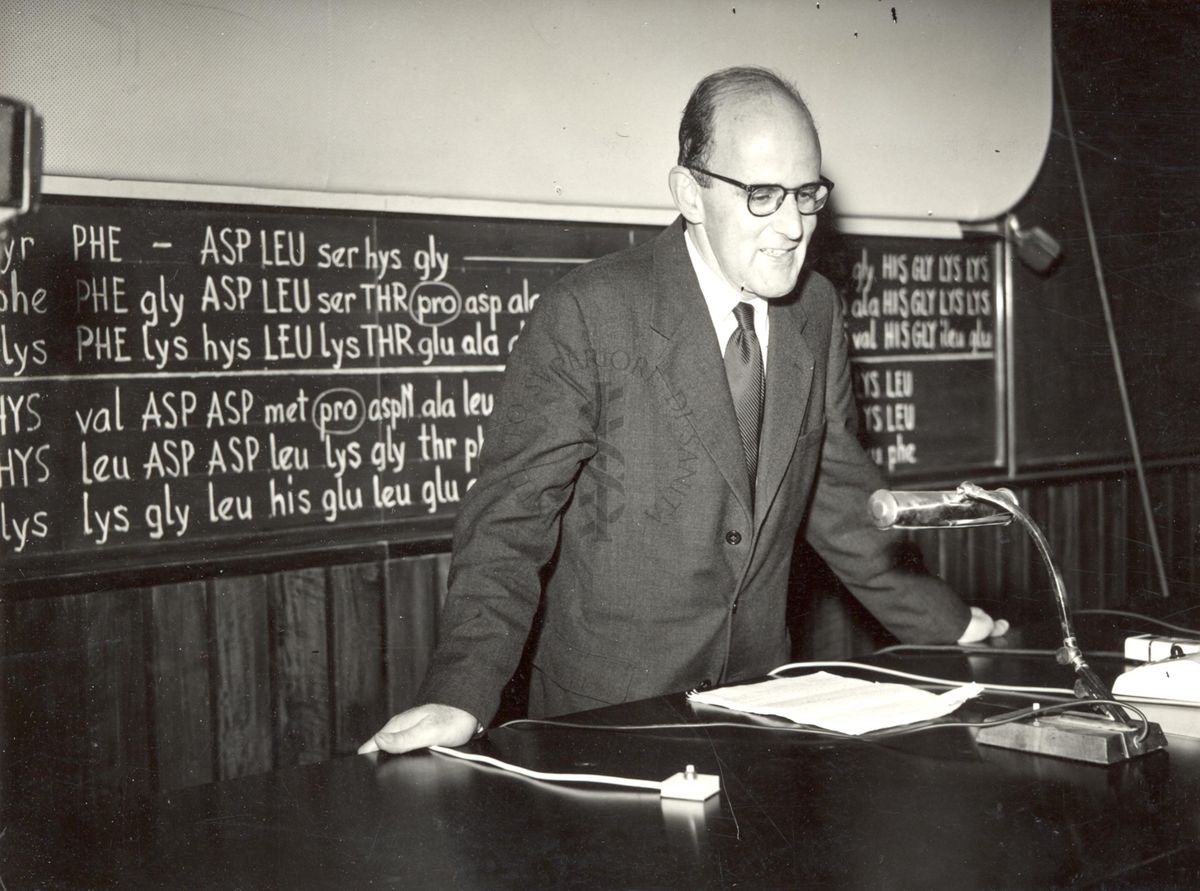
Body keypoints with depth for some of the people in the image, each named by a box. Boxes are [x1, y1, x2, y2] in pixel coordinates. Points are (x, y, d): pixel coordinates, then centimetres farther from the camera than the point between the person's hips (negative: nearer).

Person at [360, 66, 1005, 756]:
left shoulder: (816, 310, 5)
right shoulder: (589, 312, -12)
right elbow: (511, 515, -13)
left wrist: (944, 623, 17)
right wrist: (463, 695, -24)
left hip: (759, 702, 4)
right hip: (604, 716, -4)